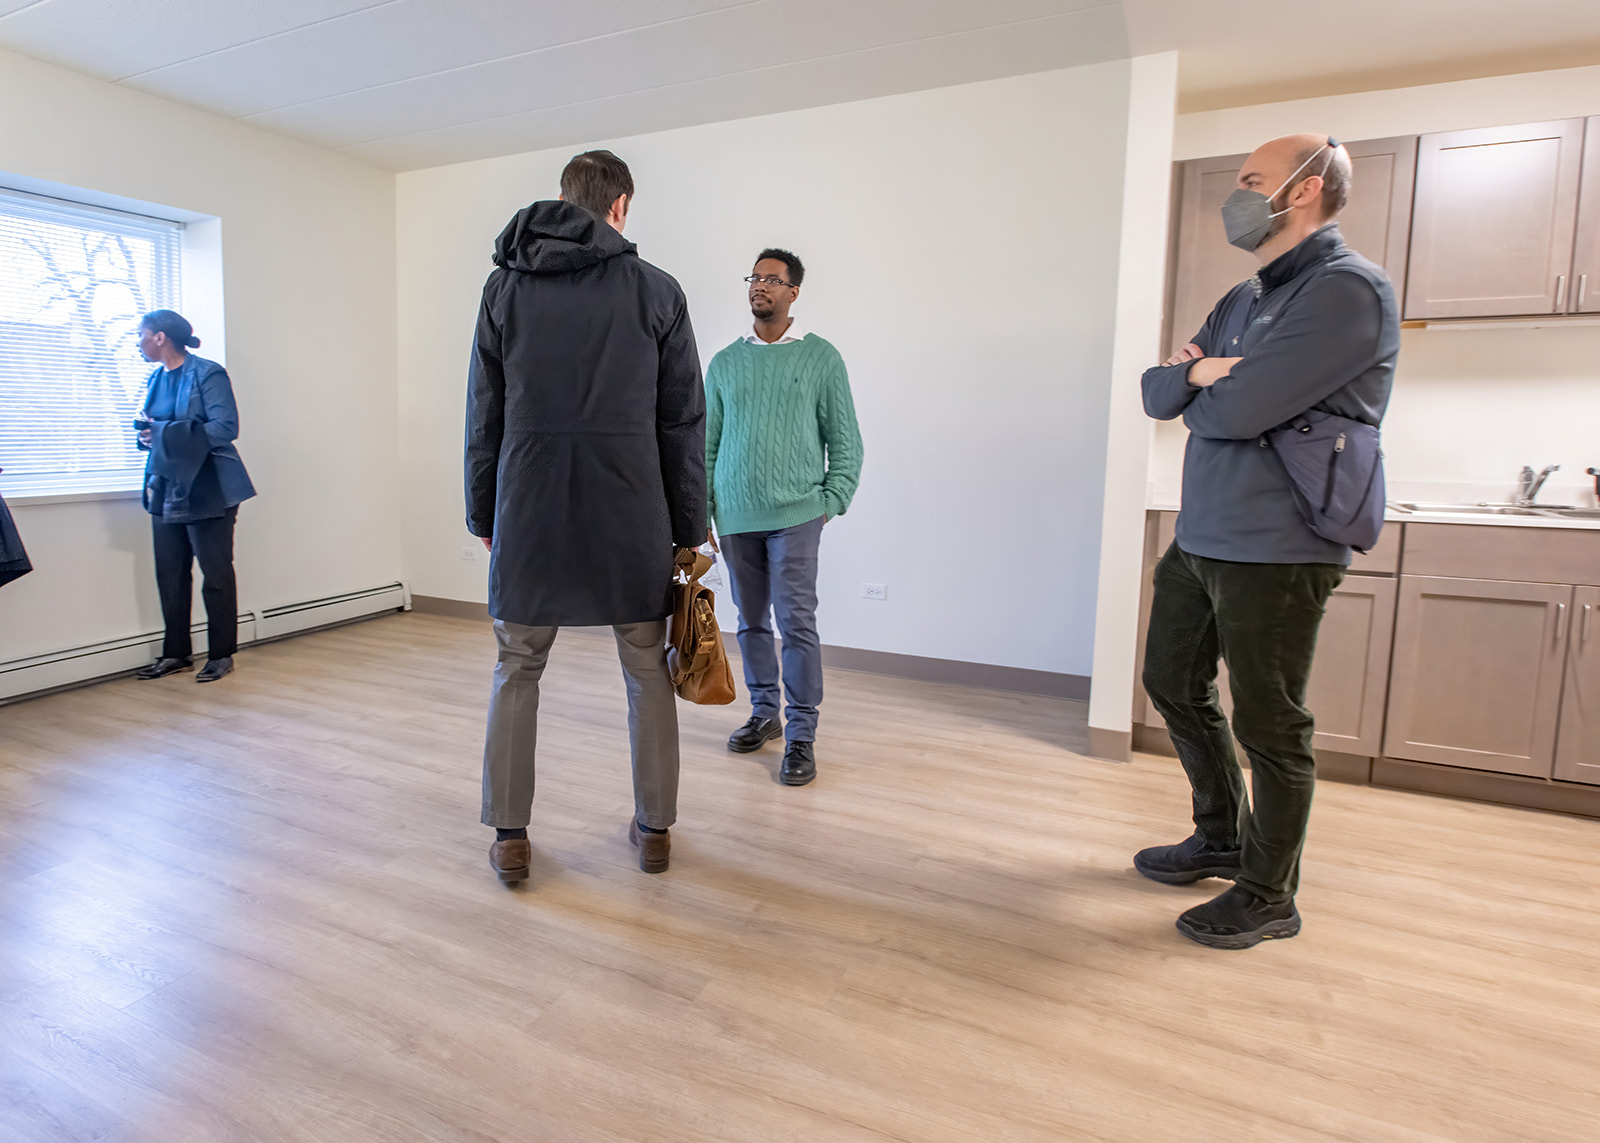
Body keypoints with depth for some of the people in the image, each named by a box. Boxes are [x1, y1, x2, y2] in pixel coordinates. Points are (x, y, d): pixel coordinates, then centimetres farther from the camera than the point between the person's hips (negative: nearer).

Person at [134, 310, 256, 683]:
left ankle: (221, 655, 11)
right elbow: (150, 430, 23)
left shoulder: (208, 374, -9)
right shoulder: (157, 379, 15)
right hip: (166, 490, 8)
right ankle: (176, 653, 22)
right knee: (170, 575, 11)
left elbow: (225, 428, -19)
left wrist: (163, 431, -18)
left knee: (216, 574, 1)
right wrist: (146, 434, -1)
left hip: (206, 491, -8)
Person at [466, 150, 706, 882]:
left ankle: (509, 837, 18)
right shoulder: (657, 290, 2)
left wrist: (483, 516, 15)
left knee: (517, 671, 14)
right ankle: (653, 830, 22)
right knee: (648, 672, 12)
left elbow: (484, 416, 7)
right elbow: (684, 425, 0)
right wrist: (687, 531, 6)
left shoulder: (505, 285, 7)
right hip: (630, 515, -1)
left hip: (530, 512, 1)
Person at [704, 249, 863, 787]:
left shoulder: (822, 359, 3)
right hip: (736, 515, 4)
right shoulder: (725, 362, 11)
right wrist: (704, 512, 6)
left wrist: (831, 502, -5)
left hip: (795, 514, -3)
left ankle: (801, 736, 2)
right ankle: (764, 713, 27)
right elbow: (708, 444, 12)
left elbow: (846, 442, 4)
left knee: (796, 621, -7)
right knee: (751, 621, 11)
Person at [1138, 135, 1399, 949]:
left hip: (1274, 551, -9)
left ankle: (1268, 896, 21)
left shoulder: (1348, 289, -13)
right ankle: (1222, 839, 38)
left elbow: (1236, 410, -23)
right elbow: (1158, 393, 11)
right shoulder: (1244, 299, 17)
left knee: (1269, 726, 2)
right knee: (1174, 686, 18)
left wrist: (1199, 390, -1)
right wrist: (1195, 372, -11)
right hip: (1200, 538, 10)